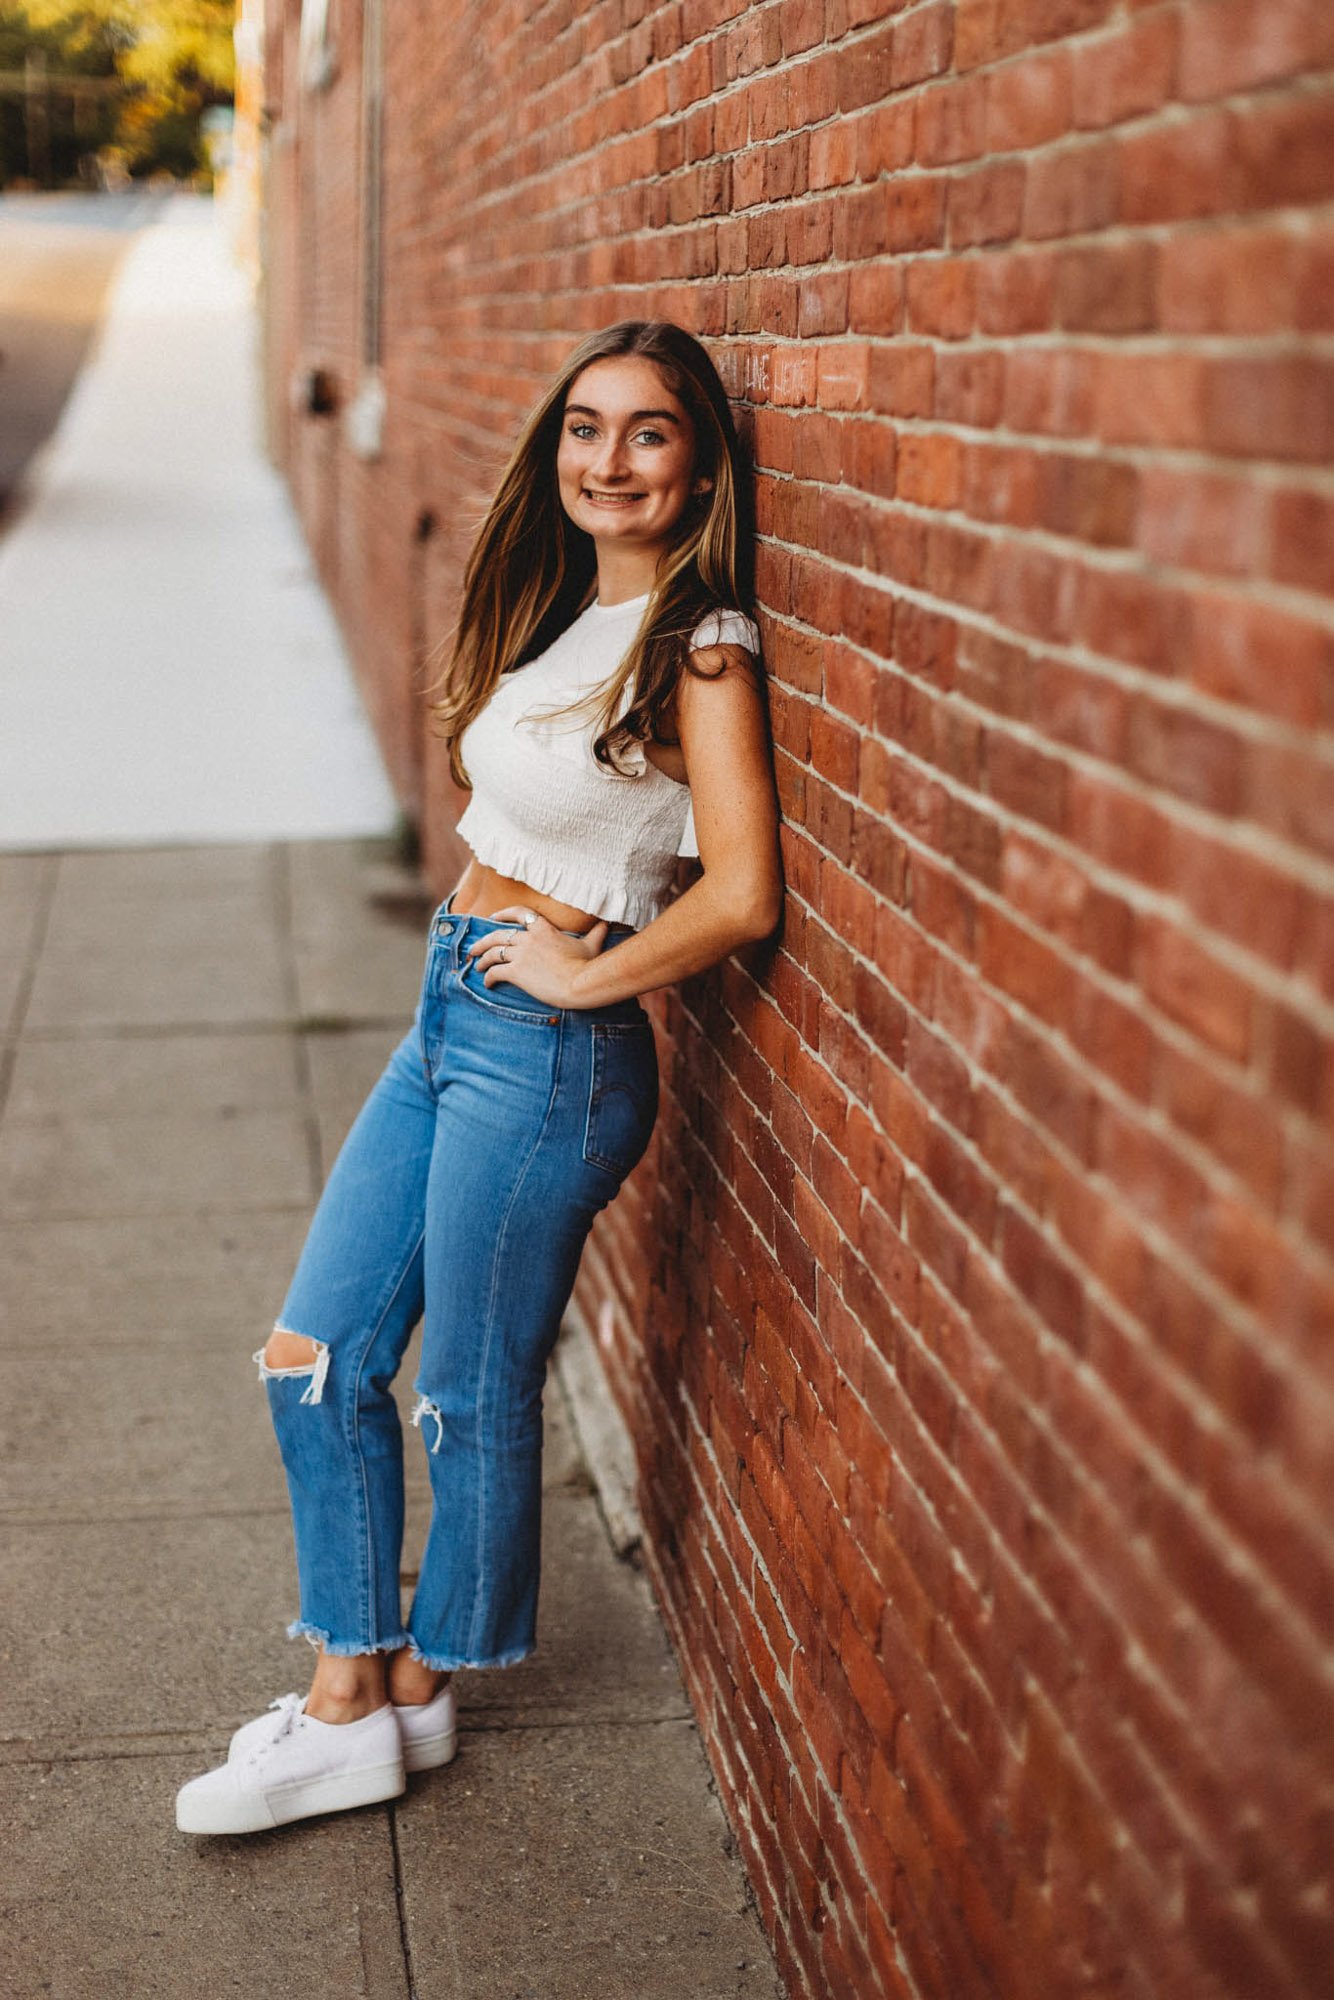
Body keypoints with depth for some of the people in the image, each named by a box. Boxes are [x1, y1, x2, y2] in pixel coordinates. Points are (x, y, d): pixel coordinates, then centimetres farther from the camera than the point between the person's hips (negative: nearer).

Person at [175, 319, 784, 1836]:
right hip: (450, 1021, 9)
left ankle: (420, 1691, 29)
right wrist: (492, 942, 10)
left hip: (547, 1053, -9)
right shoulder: (562, 611, 11)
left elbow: (741, 896, -23)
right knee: (316, 1358, 10)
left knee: (472, 1395, 7)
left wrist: (580, 974, -12)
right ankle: (348, 1705, 21)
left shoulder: (699, 653, -15)